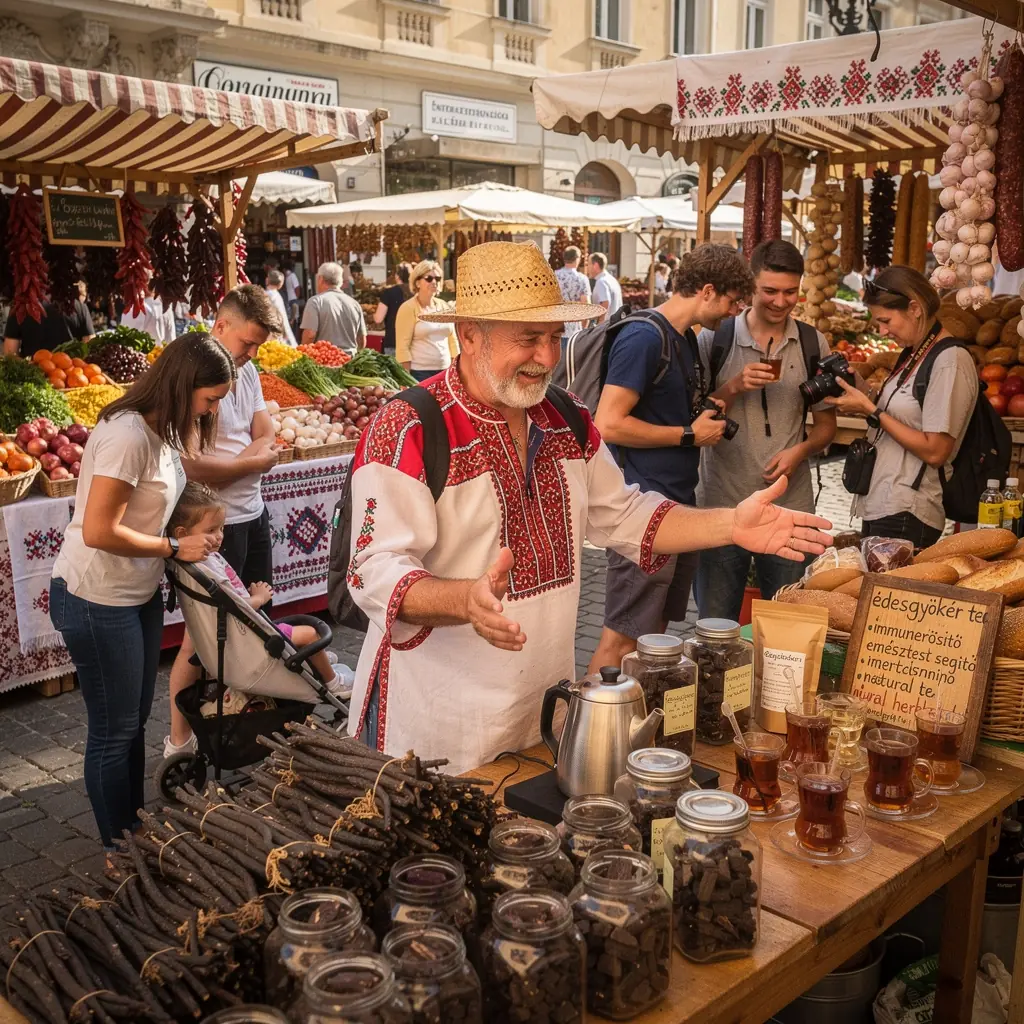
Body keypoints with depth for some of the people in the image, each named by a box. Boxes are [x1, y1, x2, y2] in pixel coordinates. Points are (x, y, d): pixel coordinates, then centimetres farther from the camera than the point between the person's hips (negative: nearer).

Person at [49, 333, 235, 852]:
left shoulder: (163, 430, 5)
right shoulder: (128, 435, -24)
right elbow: (98, 531, -26)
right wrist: (175, 548, -17)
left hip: (139, 593, 9)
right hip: (98, 600, -9)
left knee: (135, 721, 19)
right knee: (115, 731, 5)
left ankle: (136, 832, 34)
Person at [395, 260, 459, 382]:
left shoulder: (443, 306, 11)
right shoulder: (408, 308, -5)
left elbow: (452, 340, 15)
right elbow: (402, 347, -10)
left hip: (445, 371, 5)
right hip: (419, 373, -5)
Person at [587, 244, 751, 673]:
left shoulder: (687, 338, 15)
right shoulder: (643, 337, -14)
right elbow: (609, 424, -21)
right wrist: (689, 435, -13)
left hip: (679, 502, 10)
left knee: (656, 630, 17)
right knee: (622, 637, -4)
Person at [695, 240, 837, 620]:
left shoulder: (813, 344, 5)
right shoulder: (713, 339, -1)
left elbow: (825, 424, 12)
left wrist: (800, 450, -9)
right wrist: (733, 388, -15)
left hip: (790, 506, 2)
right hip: (722, 503, -1)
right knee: (715, 629, 8)